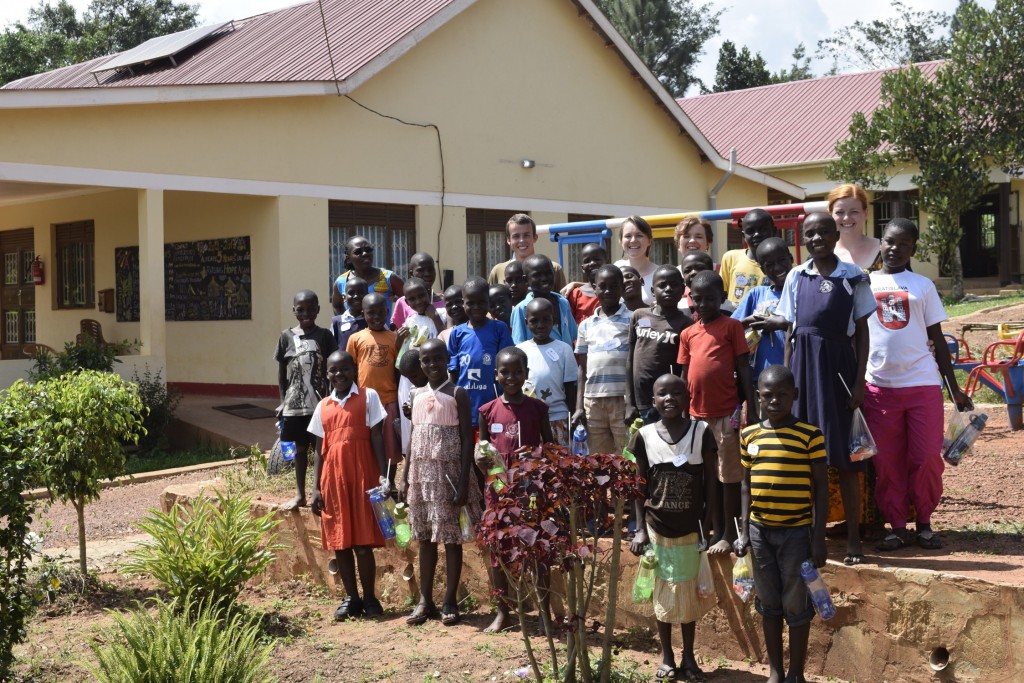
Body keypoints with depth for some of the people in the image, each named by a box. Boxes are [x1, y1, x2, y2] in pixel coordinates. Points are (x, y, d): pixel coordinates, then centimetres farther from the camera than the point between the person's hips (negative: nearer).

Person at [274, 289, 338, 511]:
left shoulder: (325, 336, -1)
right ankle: (300, 494, 19)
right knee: (300, 447, 11)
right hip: (295, 404, 2)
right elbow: (282, 372, 8)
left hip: (320, 403, -2)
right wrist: (283, 401, 5)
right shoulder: (287, 336, 3)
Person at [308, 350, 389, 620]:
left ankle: (369, 598, 9)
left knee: (363, 543, -3)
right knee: (339, 542, 7)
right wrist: (316, 488, 6)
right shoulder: (322, 407, 11)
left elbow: (377, 439, -2)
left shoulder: (368, 397, 1)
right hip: (333, 480, 4)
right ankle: (351, 598, 17)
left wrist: (384, 477, -8)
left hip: (362, 479, -4)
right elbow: (319, 450, 13)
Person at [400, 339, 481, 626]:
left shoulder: (458, 394, -6)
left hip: (448, 472, -5)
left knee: (451, 537, 0)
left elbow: (467, 440, -8)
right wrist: (405, 478, 9)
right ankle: (425, 600, 15)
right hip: (421, 472, 5)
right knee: (425, 537, 9)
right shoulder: (416, 395, 9)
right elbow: (413, 439, 14)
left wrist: (463, 482, -14)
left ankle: (450, 602, 7)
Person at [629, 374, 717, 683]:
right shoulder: (644, 436, -5)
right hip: (658, 529, 0)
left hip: (692, 530, 0)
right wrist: (640, 529, -5)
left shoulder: (701, 432, -7)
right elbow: (639, 487, 0)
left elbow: (709, 483, -2)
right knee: (663, 594, 10)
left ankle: (689, 657, 23)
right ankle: (666, 657, 23)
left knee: (689, 594, 10)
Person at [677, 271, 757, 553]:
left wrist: (751, 410, -8)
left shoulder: (731, 326, -2)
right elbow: (684, 375, 14)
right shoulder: (688, 334, 10)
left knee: (729, 475, 2)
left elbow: (743, 368, -3)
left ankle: (730, 534, 9)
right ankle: (716, 531, 21)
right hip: (698, 413, 5)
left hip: (727, 413, -5)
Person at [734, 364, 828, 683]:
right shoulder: (749, 435, 4)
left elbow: (821, 486, -6)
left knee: (796, 605, 5)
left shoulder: (810, 434, -8)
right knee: (768, 604, 13)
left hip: (797, 531, -4)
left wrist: (819, 537, -8)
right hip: (760, 530, 4)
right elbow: (746, 485, 11)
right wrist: (744, 531, 7)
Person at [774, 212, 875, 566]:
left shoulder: (853, 277, 1)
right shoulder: (796, 277, 7)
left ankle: (853, 539, 6)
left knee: (845, 457, 0)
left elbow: (862, 332, 1)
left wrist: (859, 381, -6)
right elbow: (790, 332, 9)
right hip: (804, 364, 2)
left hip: (839, 365, -2)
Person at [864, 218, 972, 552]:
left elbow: (938, 339, 10)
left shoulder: (923, 286, 8)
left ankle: (924, 523, 14)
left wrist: (954, 389, 6)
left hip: (923, 384, 0)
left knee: (927, 459, -1)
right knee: (887, 463, 3)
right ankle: (898, 527, 12)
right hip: (879, 386, 0)